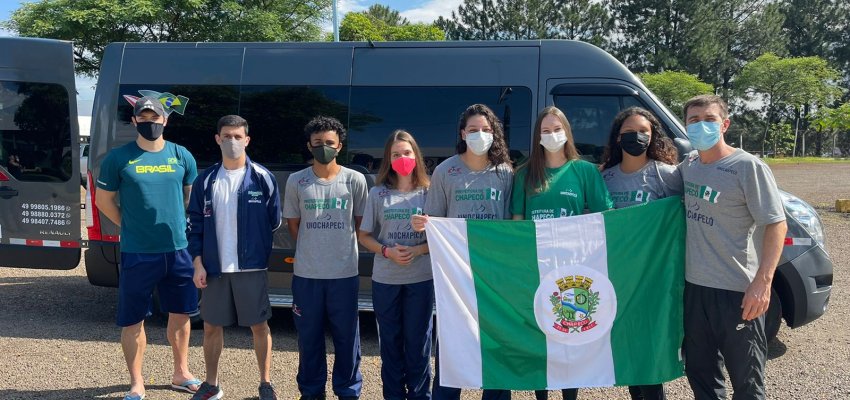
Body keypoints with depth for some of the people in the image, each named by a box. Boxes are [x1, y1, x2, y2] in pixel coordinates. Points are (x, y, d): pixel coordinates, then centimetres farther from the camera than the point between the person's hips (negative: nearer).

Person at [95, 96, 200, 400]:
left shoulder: (181, 156, 4)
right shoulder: (119, 158, -3)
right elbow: (103, 200, 4)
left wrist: (181, 226, 8)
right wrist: (130, 227, 0)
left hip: (179, 249, 3)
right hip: (137, 253, -3)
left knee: (180, 314, 14)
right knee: (133, 320, 5)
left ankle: (181, 374, 31)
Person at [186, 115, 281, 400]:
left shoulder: (263, 178, -4)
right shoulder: (205, 181, 3)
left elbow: (274, 221, 3)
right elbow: (195, 225, 4)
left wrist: (258, 249, 7)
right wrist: (198, 264, -2)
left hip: (251, 267, -2)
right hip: (215, 268, 2)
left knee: (259, 325, 6)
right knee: (211, 326, 11)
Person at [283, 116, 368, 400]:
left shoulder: (355, 180, -3)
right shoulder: (296, 181, 0)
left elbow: (361, 222, 7)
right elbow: (293, 223, 10)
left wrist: (341, 247, 9)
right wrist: (311, 249, 9)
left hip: (345, 272, -1)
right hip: (306, 273, 1)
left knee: (346, 336, 8)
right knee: (309, 336, 10)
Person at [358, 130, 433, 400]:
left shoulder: (428, 192, 0)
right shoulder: (378, 193, 3)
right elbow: (364, 236, 6)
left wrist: (417, 250, -16)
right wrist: (387, 252, -12)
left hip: (421, 278, -1)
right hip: (385, 279, 1)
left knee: (418, 341, 5)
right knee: (390, 340, 10)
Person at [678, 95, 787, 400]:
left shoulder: (748, 167, -12)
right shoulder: (687, 165, 7)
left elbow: (776, 224, -14)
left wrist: (763, 281, -23)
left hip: (737, 291, -6)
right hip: (694, 285, 6)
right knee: (700, 373, 19)